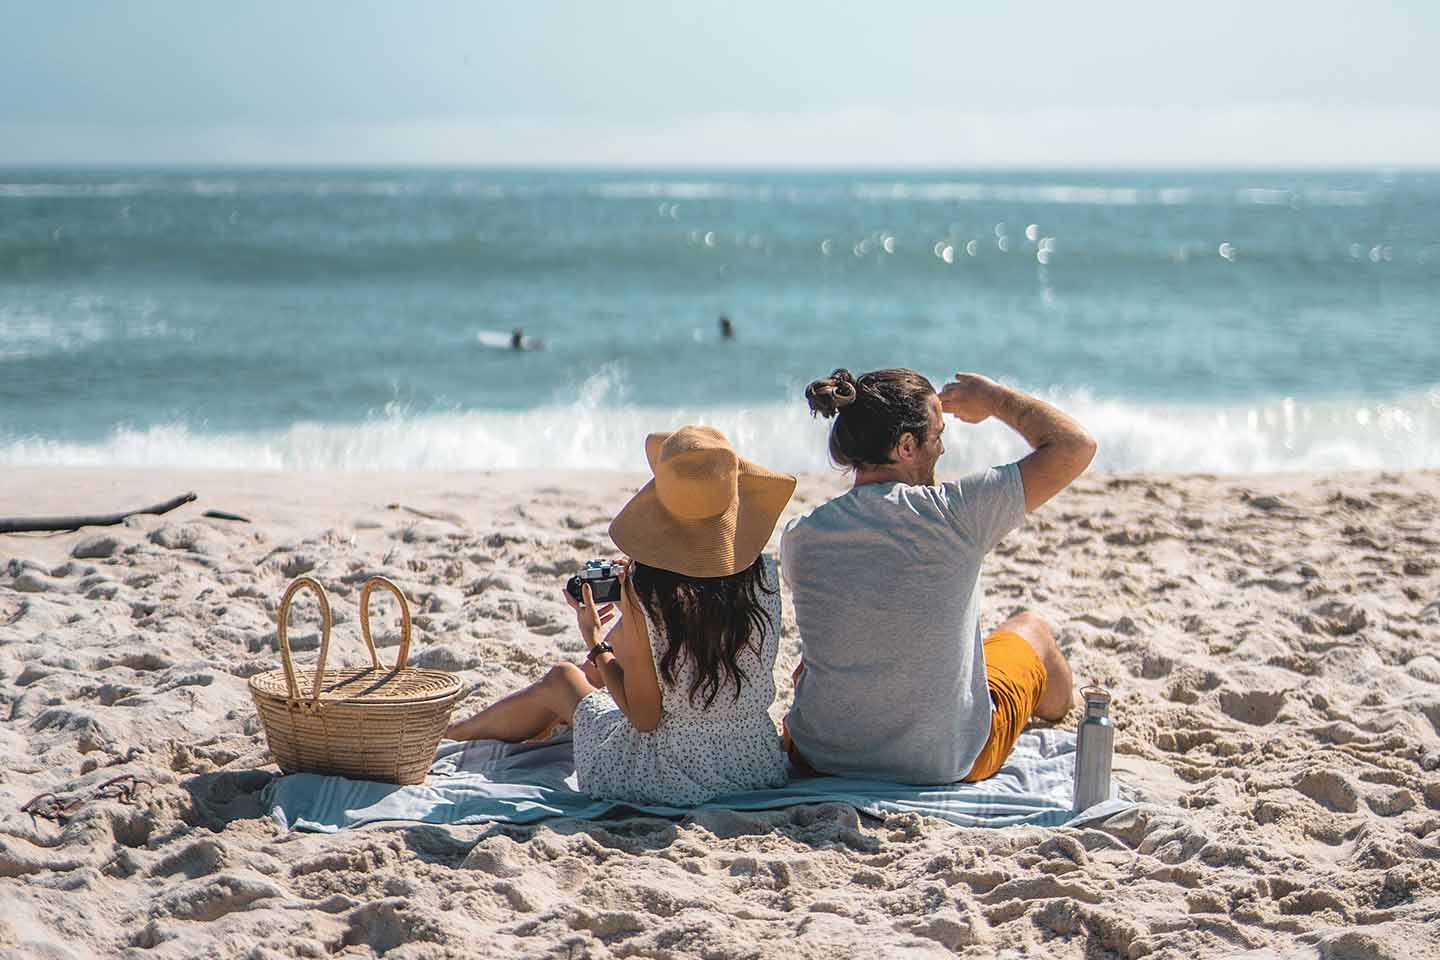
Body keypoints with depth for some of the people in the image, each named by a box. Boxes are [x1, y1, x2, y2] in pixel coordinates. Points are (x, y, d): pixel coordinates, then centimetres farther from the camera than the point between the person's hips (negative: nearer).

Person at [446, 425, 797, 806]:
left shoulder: (642, 590, -22)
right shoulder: (763, 574, -9)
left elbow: (645, 717, -15)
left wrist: (595, 643, 0)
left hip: (673, 778, -5)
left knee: (559, 680, 27)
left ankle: (449, 735, 58)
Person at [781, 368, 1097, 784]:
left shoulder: (798, 538, -10)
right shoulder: (951, 514, -21)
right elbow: (1075, 446, -12)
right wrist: (994, 398, 2)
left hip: (821, 757, 2)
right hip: (947, 762, -2)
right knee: (1030, 628, 27)